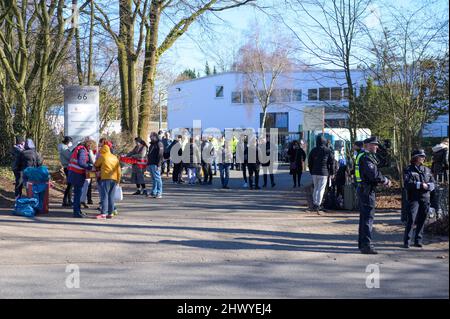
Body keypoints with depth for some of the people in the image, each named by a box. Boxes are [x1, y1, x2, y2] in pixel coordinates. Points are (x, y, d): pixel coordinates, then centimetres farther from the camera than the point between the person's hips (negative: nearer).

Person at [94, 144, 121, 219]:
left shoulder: (102, 157, 0)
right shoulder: (115, 157, 15)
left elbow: (96, 165, 11)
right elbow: (119, 170, 14)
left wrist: (99, 167, 33)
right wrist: (118, 180, 20)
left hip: (106, 178, -5)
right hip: (114, 179, 5)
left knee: (104, 196, -6)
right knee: (111, 197, 9)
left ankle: (103, 213, -12)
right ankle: (110, 213, 9)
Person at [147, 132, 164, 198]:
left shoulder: (159, 144, -8)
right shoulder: (152, 144, 21)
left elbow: (160, 155, -15)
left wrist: (159, 165, -20)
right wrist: (148, 164, 21)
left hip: (155, 165, -9)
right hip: (151, 164, 9)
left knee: (157, 178, -8)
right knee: (153, 179, 11)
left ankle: (159, 193, -7)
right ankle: (153, 192, 15)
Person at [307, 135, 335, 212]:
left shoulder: (313, 150, 4)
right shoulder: (328, 151, -6)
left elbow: (309, 162, 10)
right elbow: (332, 162, -5)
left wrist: (311, 171, 19)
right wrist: (332, 173, 3)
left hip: (314, 172, 4)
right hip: (324, 173, -4)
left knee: (315, 188, 18)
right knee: (321, 189, -1)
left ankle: (314, 203, 21)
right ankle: (317, 205, -8)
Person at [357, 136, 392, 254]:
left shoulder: (370, 157, 17)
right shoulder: (366, 158, -17)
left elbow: (374, 173, 19)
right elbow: (373, 174, -25)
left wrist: (384, 181, 5)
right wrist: (385, 181, -12)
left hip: (364, 190, 11)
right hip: (367, 191, -11)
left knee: (364, 217, 16)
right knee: (368, 218, -10)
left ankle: (362, 244, 24)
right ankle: (366, 245, -10)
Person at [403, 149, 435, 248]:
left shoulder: (427, 170, 14)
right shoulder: (409, 170, 1)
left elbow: (433, 184, 8)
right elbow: (407, 184, -10)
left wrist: (427, 186, -13)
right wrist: (420, 185, -17)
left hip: (425, 198, 4)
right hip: (414, 198, -4)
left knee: (422, 220, 6)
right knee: (411, 219, -11)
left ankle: (418, 240, 15)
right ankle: (407, 241, -5)